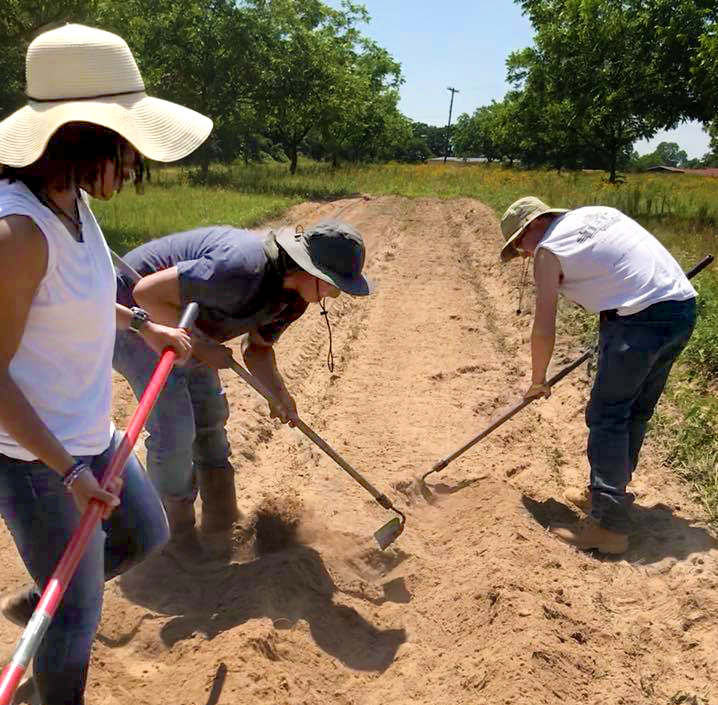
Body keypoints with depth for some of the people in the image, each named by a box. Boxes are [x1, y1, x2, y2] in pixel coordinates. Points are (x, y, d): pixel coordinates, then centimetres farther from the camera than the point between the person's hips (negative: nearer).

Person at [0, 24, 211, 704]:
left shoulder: (74, 203, -2)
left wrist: (145, 328, 21)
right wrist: (66, 470, -25)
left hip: (89, 438, 9)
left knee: (146, 535, 28)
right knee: (78, 618, 10)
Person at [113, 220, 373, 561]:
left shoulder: (295, 294, -7)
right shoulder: (243, 268, -37)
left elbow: (257, 349, 3)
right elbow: (147, 292, -33)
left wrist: (278, 393, -14)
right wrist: (200, 346, -27)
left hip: (180, 325, 9)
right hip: (134, 315, -9)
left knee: (210, 417, 14)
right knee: (174, 430, -10)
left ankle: (219, 532, 30)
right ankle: (177, 533, 13)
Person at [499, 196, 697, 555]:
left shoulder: (548, 250, -3)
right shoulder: (597, 211, 20)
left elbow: (544, 329, -3)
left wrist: (537, 381, 9)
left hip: (641, 318, -9)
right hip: (684, 307, 9)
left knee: (607, 417, 0)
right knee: (635, 413, 18)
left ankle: (608, 526, 1)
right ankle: (605, 494, 33)